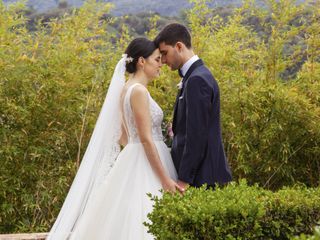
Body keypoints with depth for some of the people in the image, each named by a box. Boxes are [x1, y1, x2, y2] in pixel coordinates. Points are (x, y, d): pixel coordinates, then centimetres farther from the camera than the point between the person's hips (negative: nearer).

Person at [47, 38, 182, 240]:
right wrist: (166, 179, -18)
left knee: (128, 223, 9)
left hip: (137, 162, 10)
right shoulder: (139, 91, -15)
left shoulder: (127, 88, 13)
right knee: (143, 223, -8)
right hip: (145, 168, -10)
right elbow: (146, 139, -19)